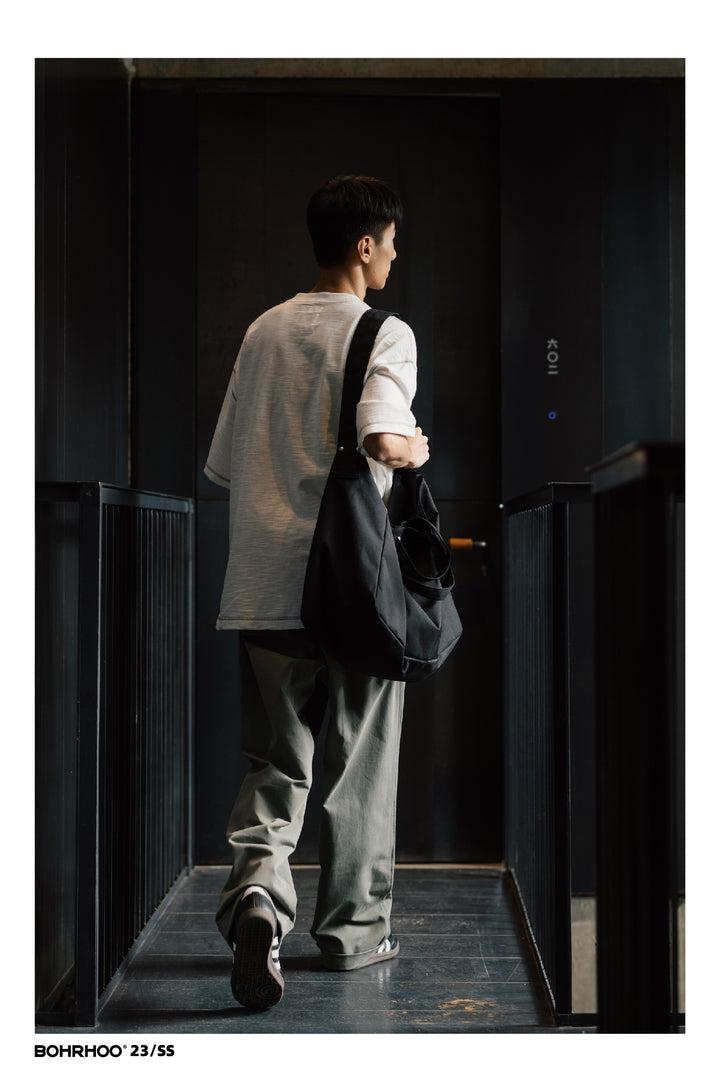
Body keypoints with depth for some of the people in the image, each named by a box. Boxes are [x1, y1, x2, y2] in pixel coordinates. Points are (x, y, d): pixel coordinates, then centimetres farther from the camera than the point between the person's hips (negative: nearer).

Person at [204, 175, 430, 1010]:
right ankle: (353, 932, 21)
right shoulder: (384, 333, -5)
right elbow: (382, 439, -24)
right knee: (359, 764, 11)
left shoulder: (264, 331, 12)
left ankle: (256, 887, -17)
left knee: (274, 764, 9)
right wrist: (415, 452, -2)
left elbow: (221, 465, 14)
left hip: (264, 588, 4)